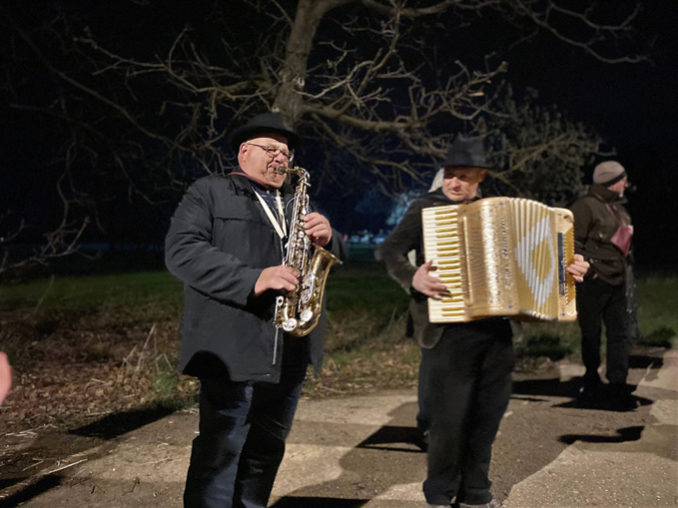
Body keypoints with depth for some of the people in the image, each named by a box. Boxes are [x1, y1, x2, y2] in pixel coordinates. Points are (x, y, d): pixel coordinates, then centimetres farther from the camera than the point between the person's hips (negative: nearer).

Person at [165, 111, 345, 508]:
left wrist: (327, 237, -7)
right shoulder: (209, 193, 4)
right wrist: (253, 280, -23)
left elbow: (337, 256, 19)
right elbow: (181, 251, -12)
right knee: (220, 453, -4)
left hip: (290, 354, 6)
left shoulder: (296, 205, 23)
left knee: (265, 455, 14)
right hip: (233, 352, -6)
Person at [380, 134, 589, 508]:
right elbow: (391, 250, -6)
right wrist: (413, 279, -24)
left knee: (487, 415, 12)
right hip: (448, 330, -5)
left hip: (496, 330, 5)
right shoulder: (426, 208, 0)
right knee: (449, 418, -2)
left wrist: (569, 265, 5)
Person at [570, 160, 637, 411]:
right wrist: (589, 268, -18)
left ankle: (618, 388, 10)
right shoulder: (585, 206, -11)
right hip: (592, 283, -8)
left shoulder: (618, 207, 16)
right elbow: (572, 243, -15)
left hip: (616, 283, 8)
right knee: (591, 336, 2)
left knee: (620, 334, 5)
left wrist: (625, 264, 15)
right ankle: (591, 388, 13)